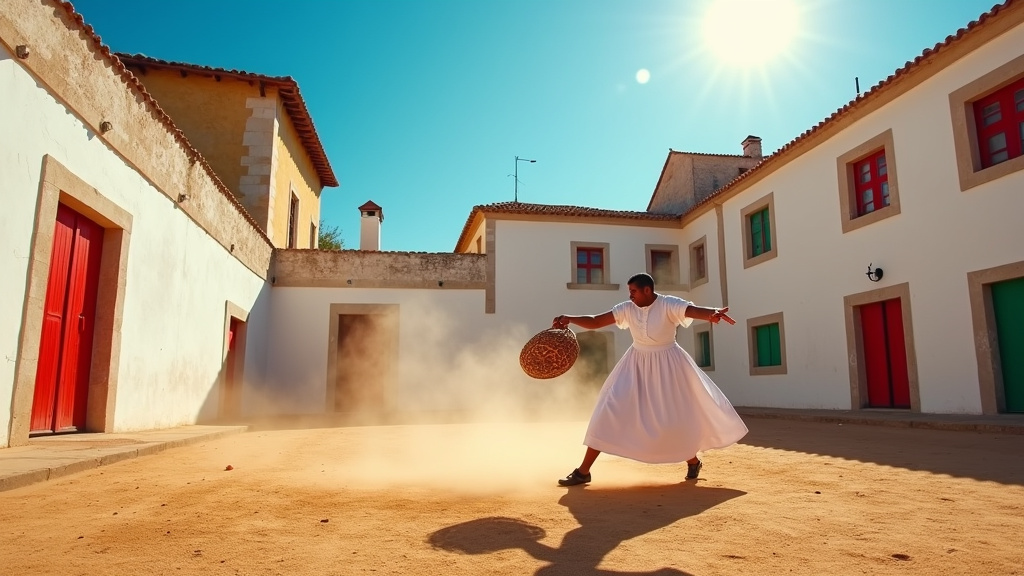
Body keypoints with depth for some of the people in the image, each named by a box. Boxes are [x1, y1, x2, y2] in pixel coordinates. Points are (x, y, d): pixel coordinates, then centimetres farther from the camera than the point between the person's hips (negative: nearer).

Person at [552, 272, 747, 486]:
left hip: (667, 366, -3)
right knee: (610, 411, -6)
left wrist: (713, 313, -60)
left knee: (680, 415, 3)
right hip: (637, 365, 3)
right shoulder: (627, 309, -9)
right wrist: (569, 319, -27)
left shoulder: (668, 305, -19)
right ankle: (583, 471, -2)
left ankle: (693, 461, 38)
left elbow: (696, 310, -37)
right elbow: (594, 322, -10)